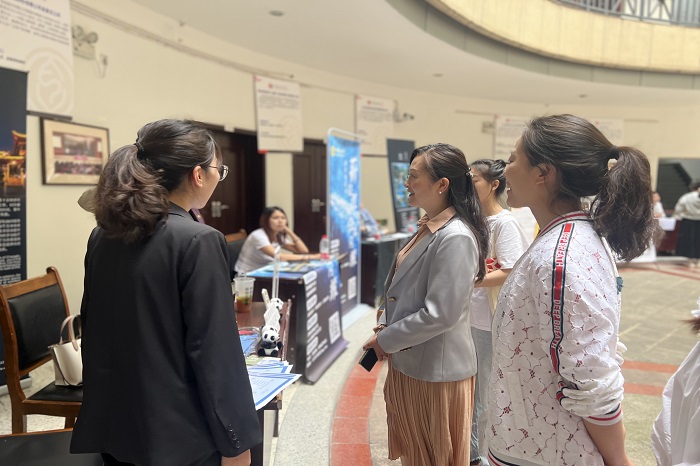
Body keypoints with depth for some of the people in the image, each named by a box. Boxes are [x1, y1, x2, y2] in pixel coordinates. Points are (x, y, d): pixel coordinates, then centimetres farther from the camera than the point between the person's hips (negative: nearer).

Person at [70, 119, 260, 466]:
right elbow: (215, 353, -21)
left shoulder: (103, 236, 2)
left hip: (113, 425, 7)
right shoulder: (198, 241, -20)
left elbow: (92, 326, 10)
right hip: (177, 434, -6)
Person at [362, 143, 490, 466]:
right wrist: (384, 327, 3)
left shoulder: (456, 238, -23)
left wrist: (386, 341, -15)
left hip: (436, 370, -9)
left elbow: (440, 314, -25)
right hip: (409, 362, 9)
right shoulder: (427, 228, 7)